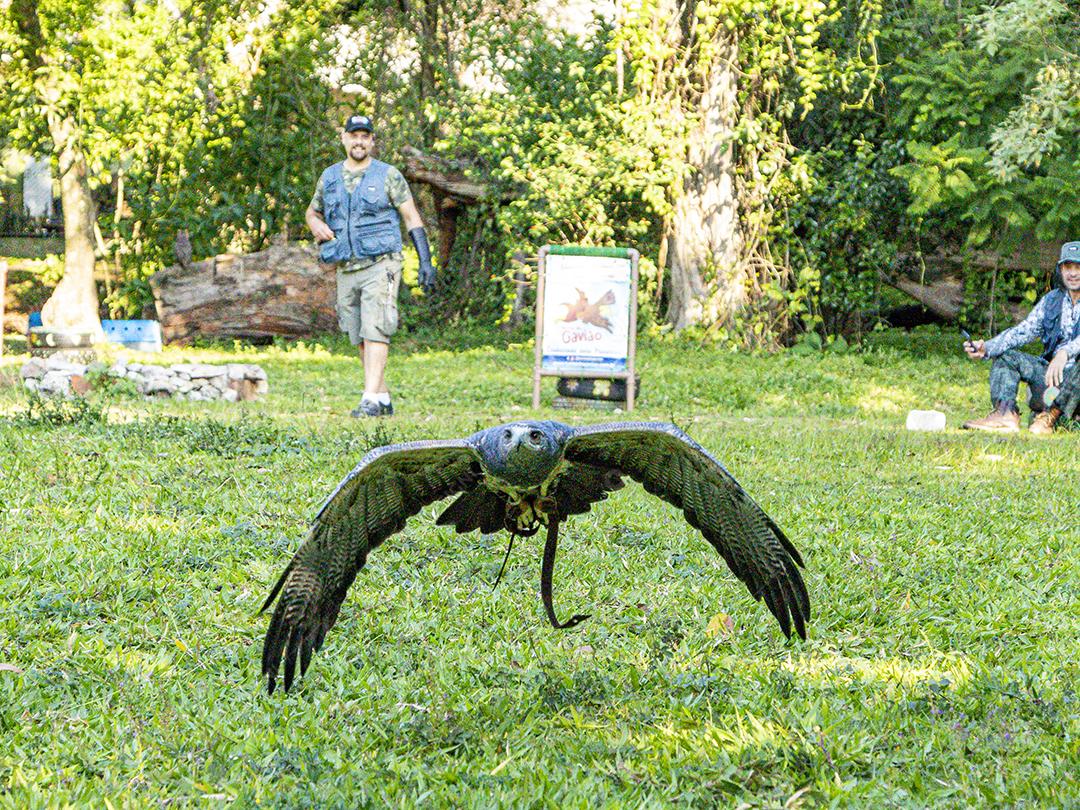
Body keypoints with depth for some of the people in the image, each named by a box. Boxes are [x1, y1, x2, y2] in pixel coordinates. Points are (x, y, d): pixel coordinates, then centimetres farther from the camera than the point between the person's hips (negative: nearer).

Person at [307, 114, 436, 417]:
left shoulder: (388, 176, 1)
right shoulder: (330, 177, 12)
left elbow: (412, 219, 1)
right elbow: (312, 211, 26)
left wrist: (425, 262, -6)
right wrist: (317, 225, 1)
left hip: (380, 264, -5)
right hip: (346, 268, 5)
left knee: (374, 332, -16)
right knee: (360, 339, 7)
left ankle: (371, 401, -21)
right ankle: (383, 398, 17)